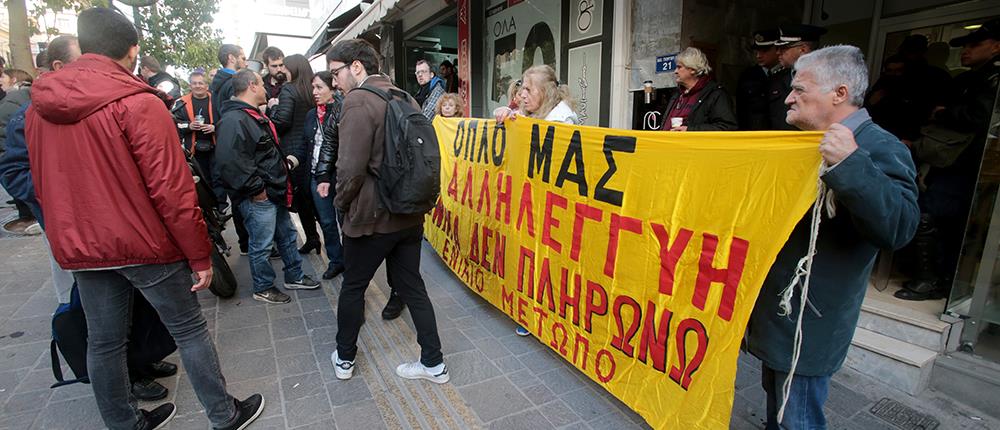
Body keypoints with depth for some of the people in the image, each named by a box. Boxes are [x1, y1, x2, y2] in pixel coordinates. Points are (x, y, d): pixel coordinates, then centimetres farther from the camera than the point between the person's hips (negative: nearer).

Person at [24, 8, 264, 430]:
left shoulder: (38, 107, 4)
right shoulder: (138, 103, -17)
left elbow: (43, 187, 13)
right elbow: (171, 190, -21)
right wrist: (200, 254, -14)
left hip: (79, 249, 6)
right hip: (144, 244, -6)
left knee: (103, 341, 15)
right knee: (190, 330, 7)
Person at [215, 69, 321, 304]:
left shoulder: (255, 116, 17)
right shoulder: (234, 120, -20)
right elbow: (230, 161, -29)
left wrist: (285, 161, 15)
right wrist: (256, 189, -24)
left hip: (274, 192, 11)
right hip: (258, 197, -11)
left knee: (287, 235, 19)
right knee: (261, 244, 4)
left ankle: (294, 276, 34)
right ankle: (263, 288, 22)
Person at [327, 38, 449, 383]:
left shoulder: (358, 101, -15)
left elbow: (351, 167, -22)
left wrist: (341, 202, -3)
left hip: (371, 216, -6)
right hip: (410, 214, 7)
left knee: (353, 287, 15)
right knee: (411, 286, 15)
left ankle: (344, 359, 35)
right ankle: (434, 363, 23)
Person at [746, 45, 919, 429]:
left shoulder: (880, 148, -17)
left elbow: (899, 228, -32)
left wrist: (850, 164, -41)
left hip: (808, 321, -9)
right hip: (776, 305, 9)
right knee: (775, 394, 26)